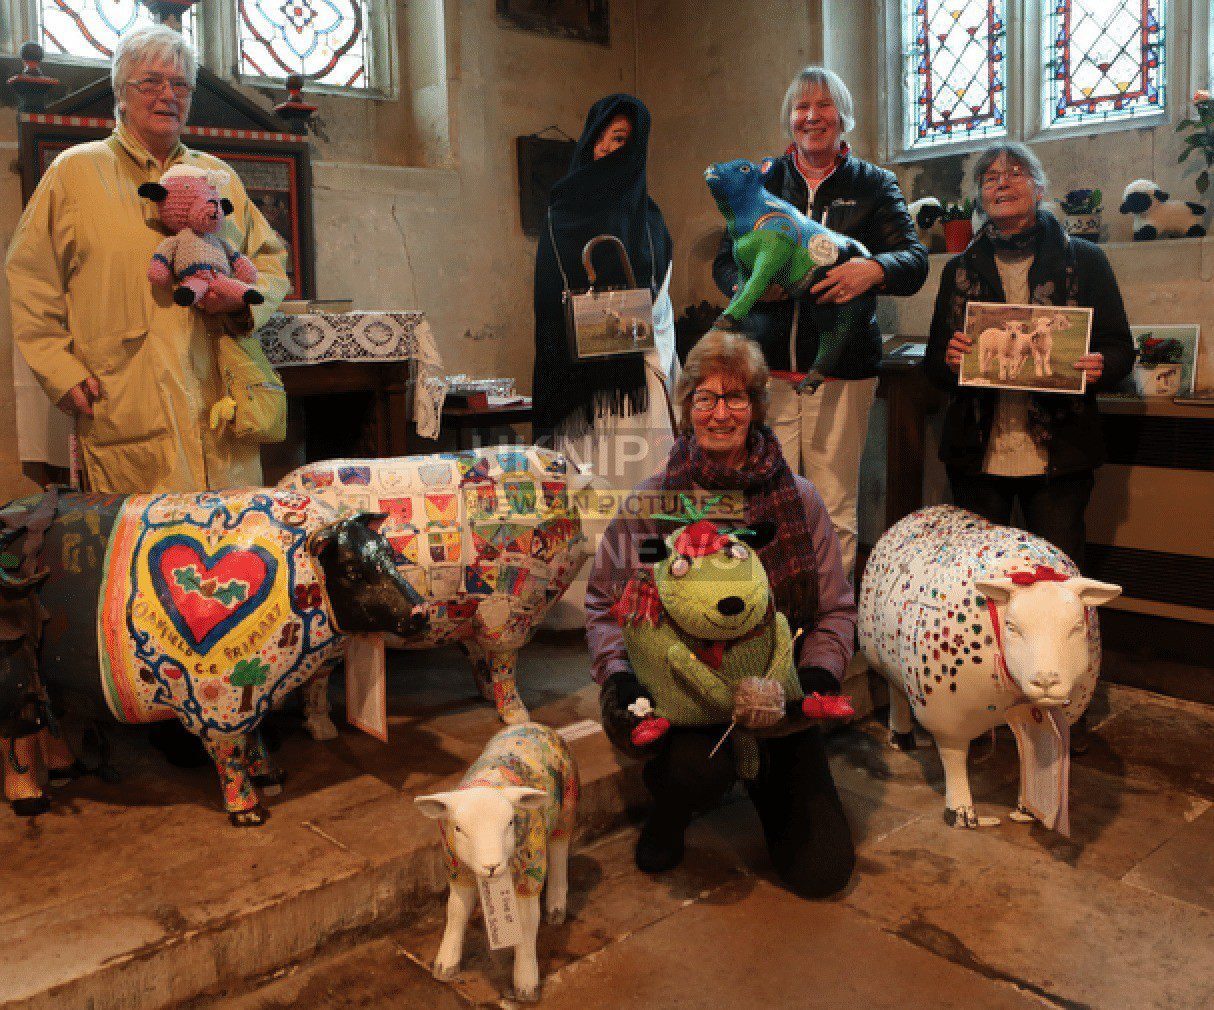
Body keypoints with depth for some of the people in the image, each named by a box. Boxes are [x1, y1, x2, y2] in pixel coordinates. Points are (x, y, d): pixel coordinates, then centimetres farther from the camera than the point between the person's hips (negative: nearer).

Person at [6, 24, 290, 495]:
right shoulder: (75, 171, 7)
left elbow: (271, 259, 19)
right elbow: (30, 276, 6)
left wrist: (244, 297, -3)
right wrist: (59, 368, -4)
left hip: (222, 401, 3)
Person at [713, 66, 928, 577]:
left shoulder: (873, 185, 11)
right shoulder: (762, 182, 16)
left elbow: (915, 259, 0)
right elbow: (723, 262, 14)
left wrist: (874, 268, -24)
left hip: (841, 369, -1)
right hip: (765, 365, 1)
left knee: (835, 512, -1)